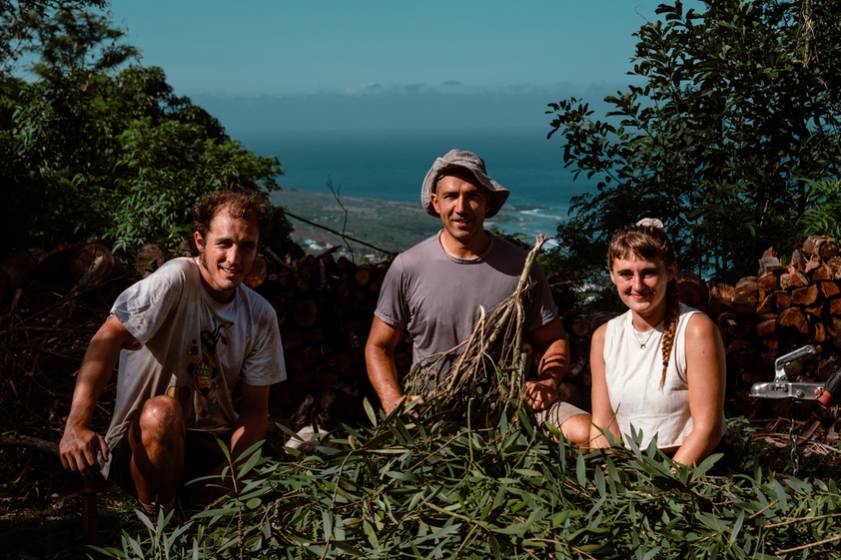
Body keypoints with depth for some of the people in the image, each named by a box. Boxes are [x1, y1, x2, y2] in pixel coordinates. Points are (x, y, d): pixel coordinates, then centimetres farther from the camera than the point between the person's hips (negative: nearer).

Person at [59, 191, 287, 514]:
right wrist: (76, 426, -42)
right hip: (141, 444, -4)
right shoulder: (177, 280, -16)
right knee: (161, 413, -37)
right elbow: (108, 339, -29)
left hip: (214, 446, 4)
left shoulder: (261, 316, 0)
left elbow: (254, 409, 3)